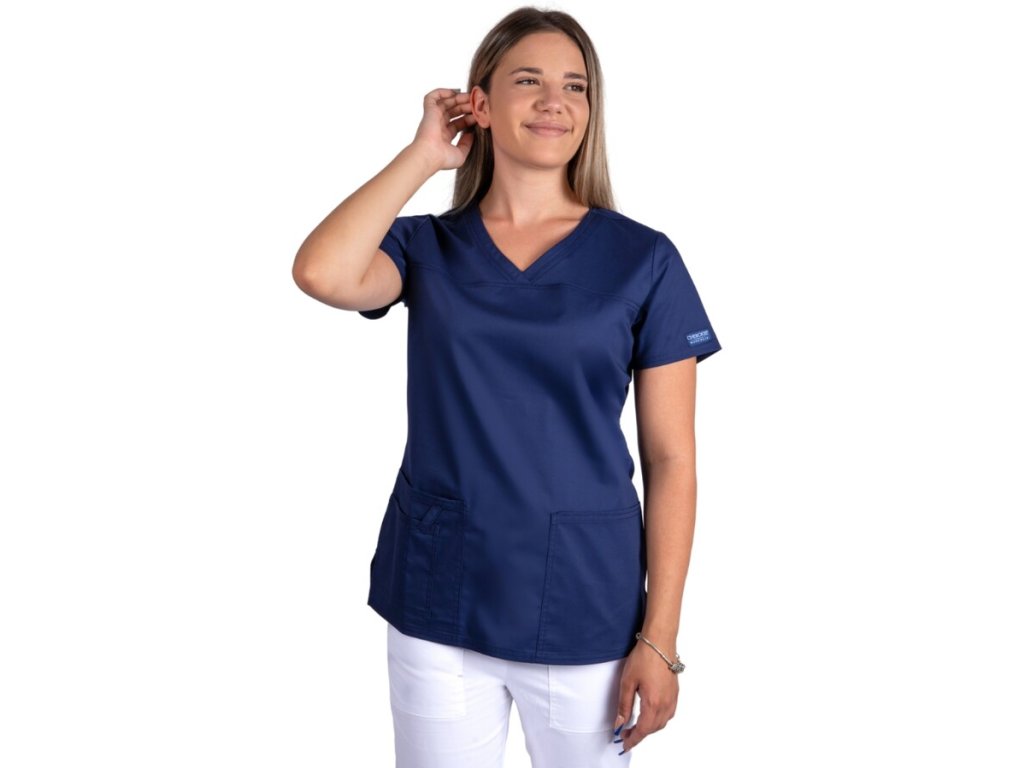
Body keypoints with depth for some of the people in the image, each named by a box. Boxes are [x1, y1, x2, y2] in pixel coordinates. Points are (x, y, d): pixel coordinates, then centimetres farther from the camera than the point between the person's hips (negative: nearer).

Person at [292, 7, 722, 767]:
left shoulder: (642, 260, -3)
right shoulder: (428, 247, 2)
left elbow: (671, 460, -4)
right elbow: (323, 274, -21)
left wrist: (660, 639, -8)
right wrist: (423, 154, -9)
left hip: (585, 611, -1)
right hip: (439, 604, 1)